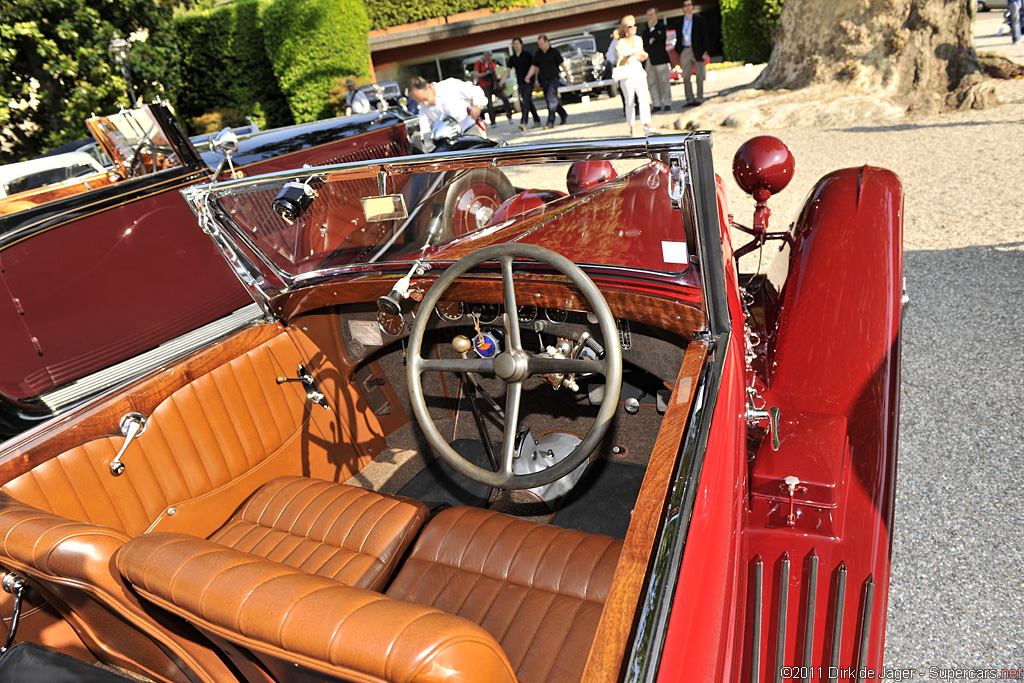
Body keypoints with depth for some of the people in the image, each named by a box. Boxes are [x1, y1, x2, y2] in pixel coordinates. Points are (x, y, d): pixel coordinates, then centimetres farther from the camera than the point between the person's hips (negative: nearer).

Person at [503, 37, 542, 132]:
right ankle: (537, 120, 27)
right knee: (529, 102, 12)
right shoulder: (512, 58, 9)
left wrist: (537, 79, -6)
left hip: (529, 82, -5)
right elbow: (508, 70, 5)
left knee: (525, 102, -18)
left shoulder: (527, 54, -2)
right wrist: (502, 80, -11)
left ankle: (524, 123, -29)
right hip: (520, 83, 5)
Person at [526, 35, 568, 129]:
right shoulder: (538, 53, 11)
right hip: (543, 81, 5)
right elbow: (534, 67, 11)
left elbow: (562, 64, 1)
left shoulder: (554, 51, -2)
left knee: (551, 99, -17)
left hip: (553, 79, -5)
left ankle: (550, 122, -20)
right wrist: (528, 76, -5)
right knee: (553, 101, 10)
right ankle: (564, 116, 29)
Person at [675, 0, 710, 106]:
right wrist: (678, 53, 6)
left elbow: (704, 36, -2)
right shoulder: (680, 22, 11)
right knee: (685, 77, -1)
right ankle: (690, 100, 5)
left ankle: (699, 99, 7)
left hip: (697, 51, -3)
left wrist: (705, 52, -10)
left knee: (699, 76, 2)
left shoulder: (699, 19, 1)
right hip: (685, 51, 3)